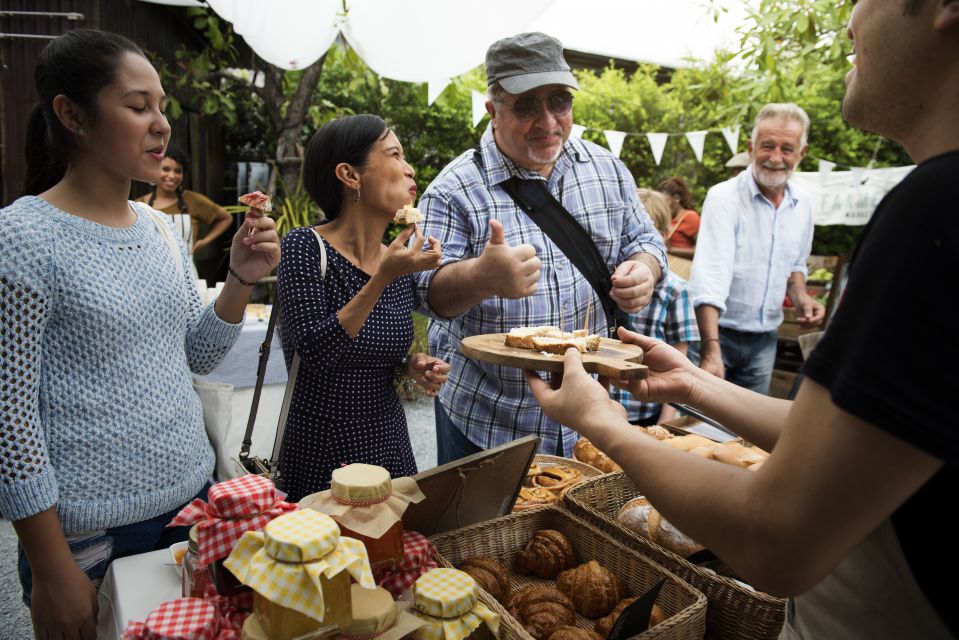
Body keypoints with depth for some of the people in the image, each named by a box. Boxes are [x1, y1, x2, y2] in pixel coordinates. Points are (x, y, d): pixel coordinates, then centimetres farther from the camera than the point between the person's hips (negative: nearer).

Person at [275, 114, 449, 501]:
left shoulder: (399, 261, 2)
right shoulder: (305, 247, -15)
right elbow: (314, 353, -24)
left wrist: (412, 366, -6)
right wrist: (383, 277, -28)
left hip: (390, 440, 6)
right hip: (322, 453, -5)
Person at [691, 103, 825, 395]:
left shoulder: (801, 204, 5)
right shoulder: (724, 198, -15)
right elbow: (710, 275, -26)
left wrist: (800, 294, -1)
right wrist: (711, 351, -35)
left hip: (764, 339, 6)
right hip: (718, 332, -5)